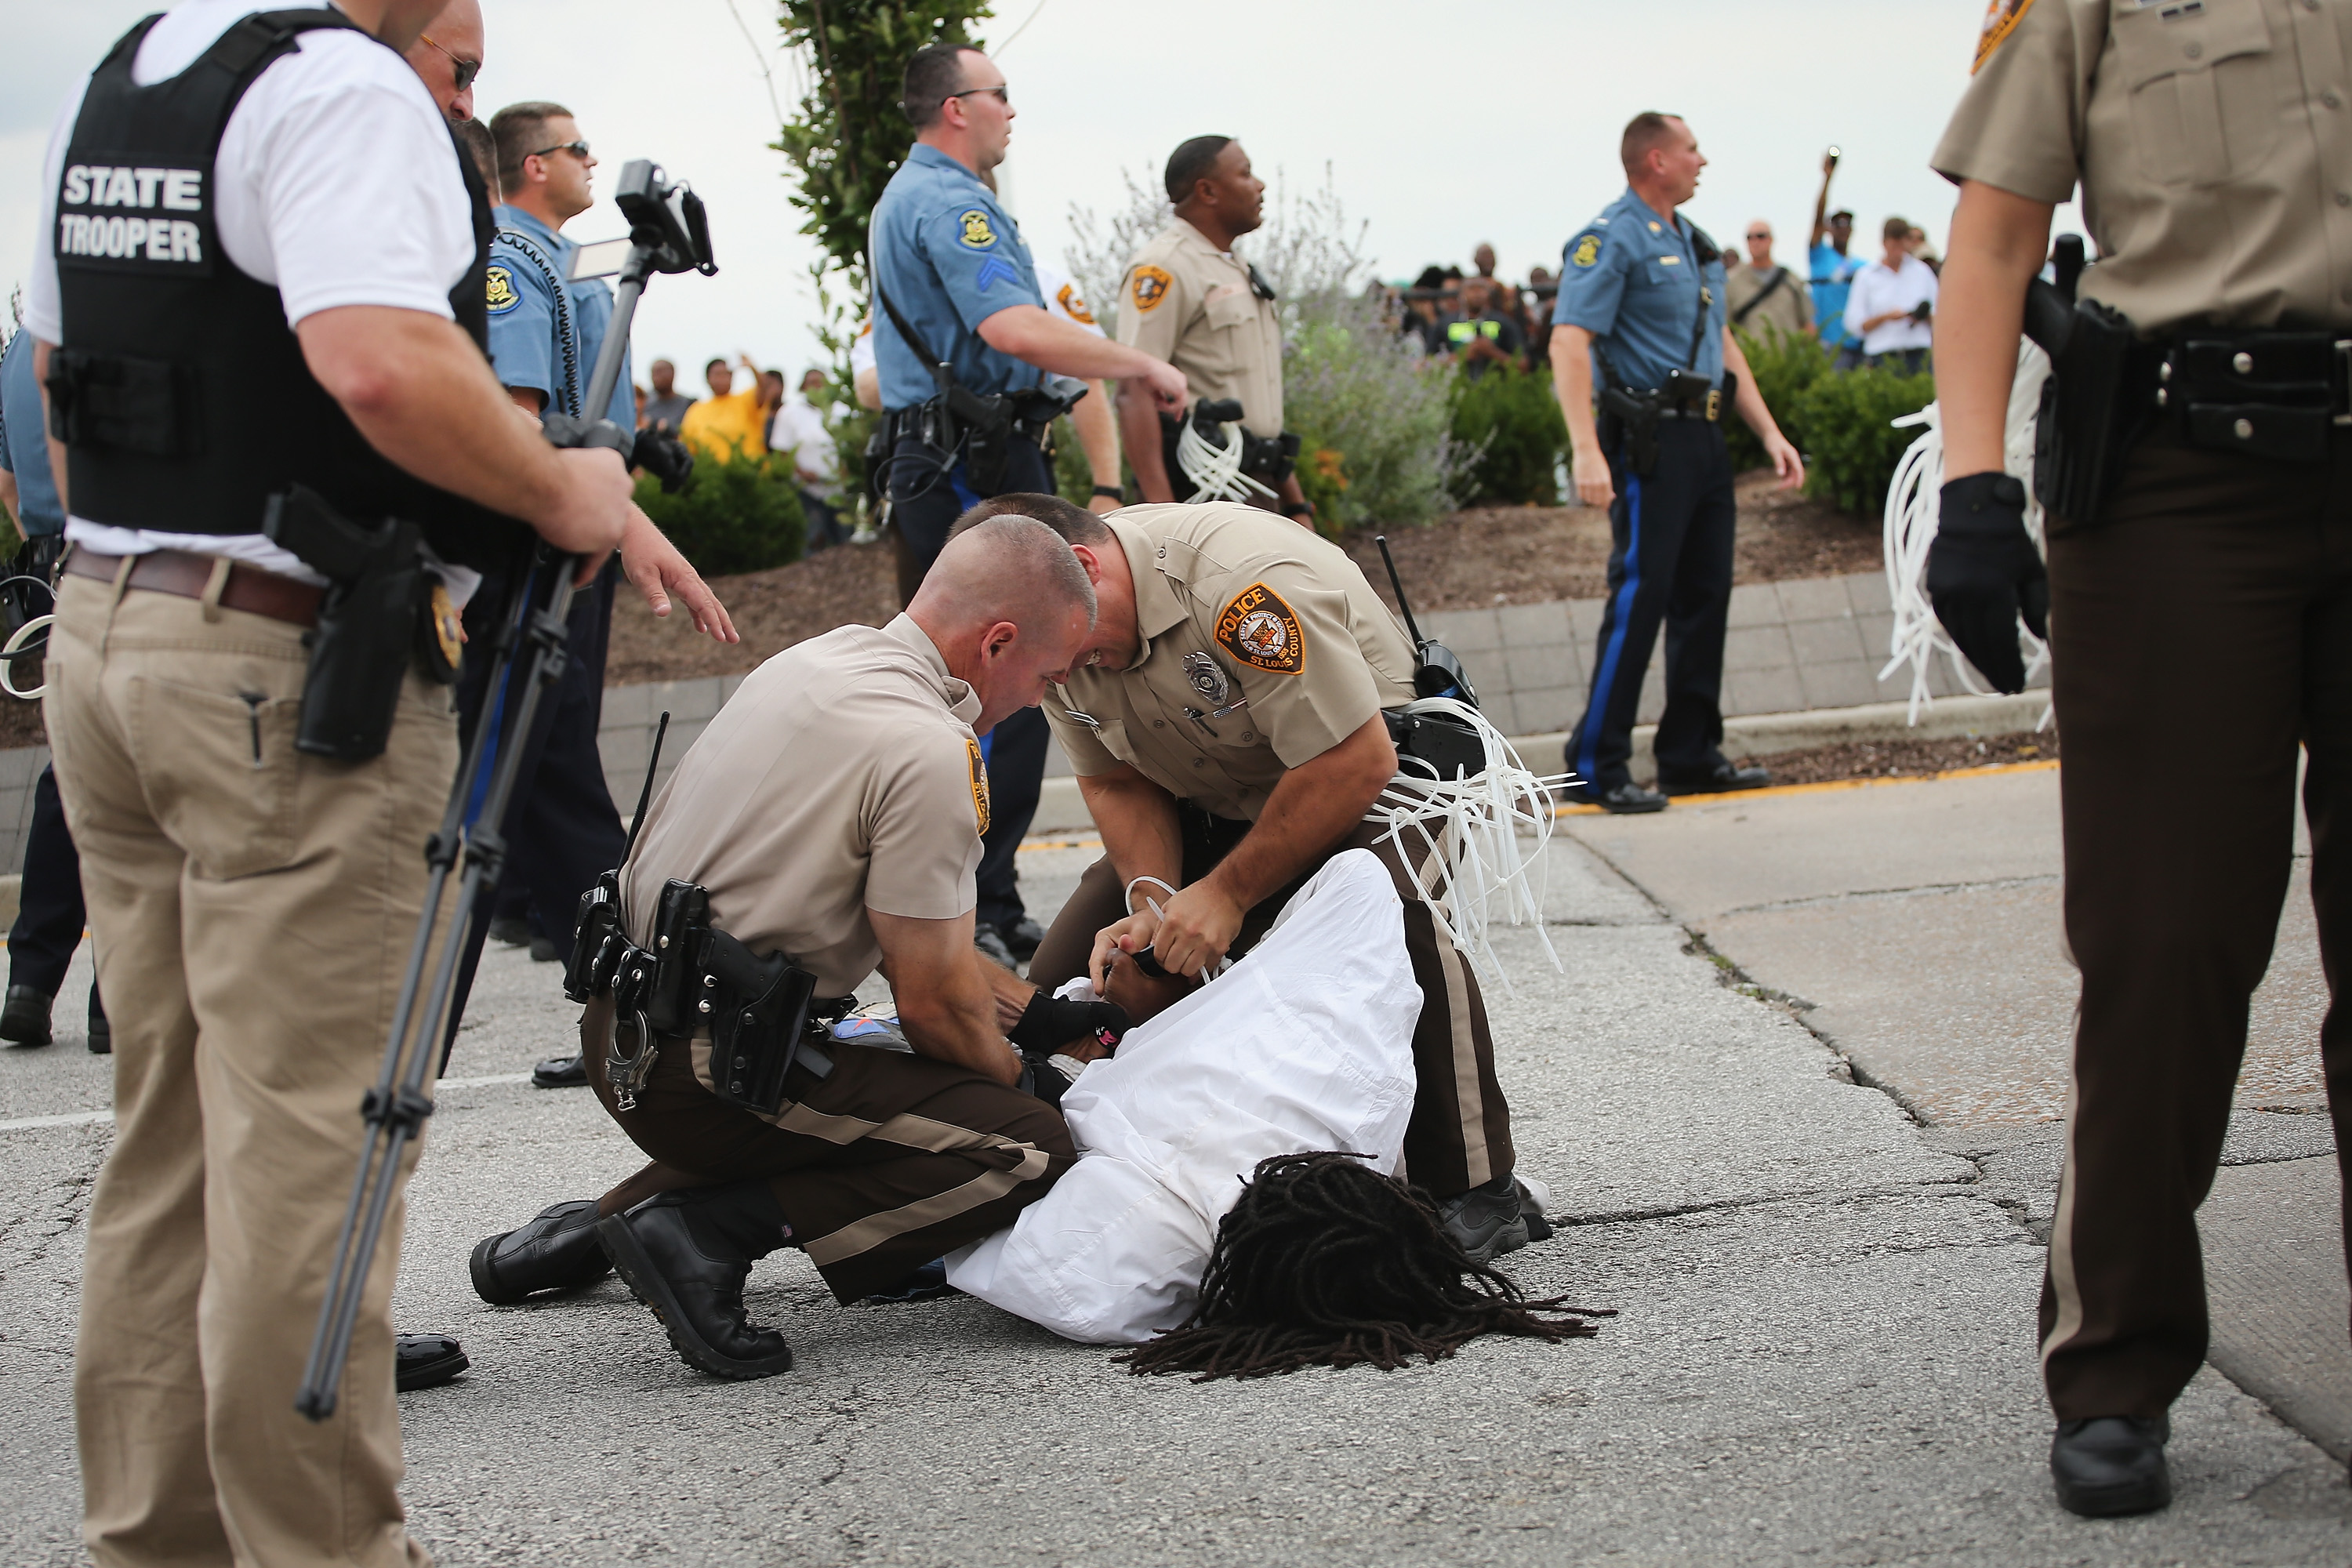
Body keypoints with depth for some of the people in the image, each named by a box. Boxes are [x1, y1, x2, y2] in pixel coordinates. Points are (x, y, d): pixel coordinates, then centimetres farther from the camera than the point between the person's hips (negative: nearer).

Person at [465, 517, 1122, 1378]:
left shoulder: (816, 659, 12)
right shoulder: (930, 753, -17)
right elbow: (935, 1002, -11)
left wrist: (1040, 1015, 21)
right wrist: (1023, 1079, 9)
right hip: (711, 1070, -10)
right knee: (1030, 1149, -9)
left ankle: (603, 1223, 17)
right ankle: (706, 1230, -14)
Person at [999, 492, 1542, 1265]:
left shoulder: (1243, 582, -36)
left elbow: (1356, 764, -33)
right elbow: (1115, 782, -1)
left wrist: (1228, 893, -28)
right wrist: (1152, 900, -20)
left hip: (1364, 758, -7)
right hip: (1209, 801, 7)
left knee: (1390, 923, -36)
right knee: (1069, 978, -7)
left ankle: (1475, 1190, -24)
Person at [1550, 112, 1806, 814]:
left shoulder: (1693, 241, 19)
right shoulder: (1610, 239, -9)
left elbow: (1722, 342, 25)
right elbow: (1569, 341, -19)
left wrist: (1769, 432, 19)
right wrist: (1586, 450, -29)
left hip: (1703, 439, 9)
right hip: (1649, 440, -9)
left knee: (1705, 596, 10)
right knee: (1639, 596, -10)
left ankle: (1692, 755, 18)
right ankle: (1596, 766, -7)